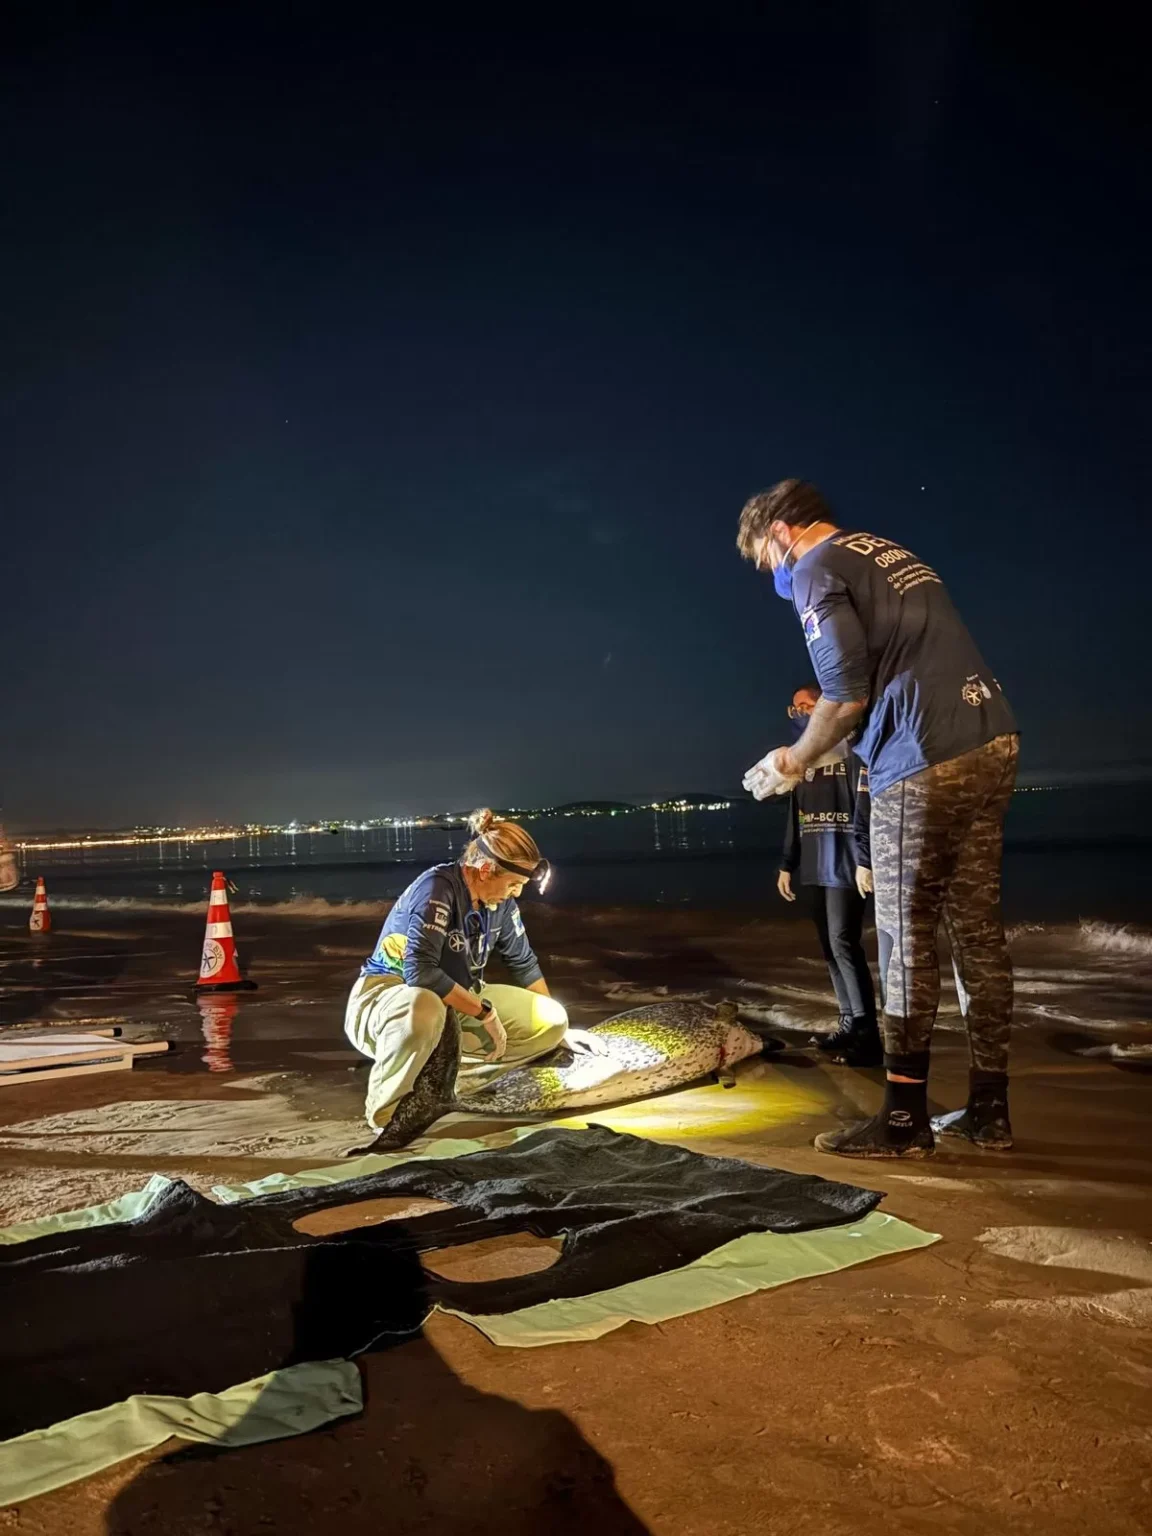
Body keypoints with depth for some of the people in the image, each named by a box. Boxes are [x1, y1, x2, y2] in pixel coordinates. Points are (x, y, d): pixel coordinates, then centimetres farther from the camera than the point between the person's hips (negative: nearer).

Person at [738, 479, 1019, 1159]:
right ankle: (989, 1110, 19)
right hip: (993, 743, 9)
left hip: (926, 763, -8)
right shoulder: (891, 553, 23)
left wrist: (793, 762, 4)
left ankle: (905, 1119, 7)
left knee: (907, 939, -1)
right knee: (978, 930, 11)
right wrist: (817, 746, 25)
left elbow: (848, 696, -12)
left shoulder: (817, 568, -3)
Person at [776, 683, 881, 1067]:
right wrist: (787, 864, 18)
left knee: (844, 944, -12)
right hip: (815, 867, 8)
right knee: (830, 947, 7)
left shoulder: (849, 749, -5)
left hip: (845, 865, -8)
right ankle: (849, 1024, 13)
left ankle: (867, 1035, -10)